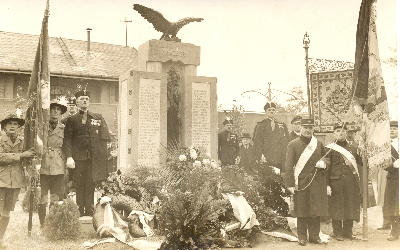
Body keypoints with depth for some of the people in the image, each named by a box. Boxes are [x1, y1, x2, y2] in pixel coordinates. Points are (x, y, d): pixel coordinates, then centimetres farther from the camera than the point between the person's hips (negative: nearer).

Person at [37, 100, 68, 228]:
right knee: (42, 199, -2)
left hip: (59, 169, 1)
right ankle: (42, 226, 11)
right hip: (43, 168, -1)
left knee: (56, 200, 1)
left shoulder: (64, 129, 12)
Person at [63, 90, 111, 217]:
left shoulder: (98, 118, 14)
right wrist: (69, 157, -10)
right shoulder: (72, 120, 10)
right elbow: (67, 139, 2)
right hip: (78, 158, -1)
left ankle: (89, 213, 6)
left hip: (93, 157, 1)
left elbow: (106, 137, 10)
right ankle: (79, 214, 7)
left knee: (90, 185, 1)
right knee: (79, 186, 1)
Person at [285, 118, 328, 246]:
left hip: (317, 184, 3)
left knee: (316, 211, 5)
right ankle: (302, 237, 15)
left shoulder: (319, 144, 11)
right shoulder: (293, 145, -1)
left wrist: (323, 164, -2)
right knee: (301, 211, 4)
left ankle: (314, 236, 18)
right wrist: (290, 184, -10)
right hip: (301, 183, -3)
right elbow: (289, 166, -4)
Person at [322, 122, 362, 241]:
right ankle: (337, 232, 12)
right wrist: (327, 185, -8)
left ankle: (348, 231, 20)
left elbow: (360, 164, 19)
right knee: (336, 207, 1)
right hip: (336, 181, -3)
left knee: (350, 206, 6)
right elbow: (326, 168, -2)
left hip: (351, 182, 3)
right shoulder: (330, 148, 2)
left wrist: (353, 167, -4)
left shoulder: (354, 148, 13)